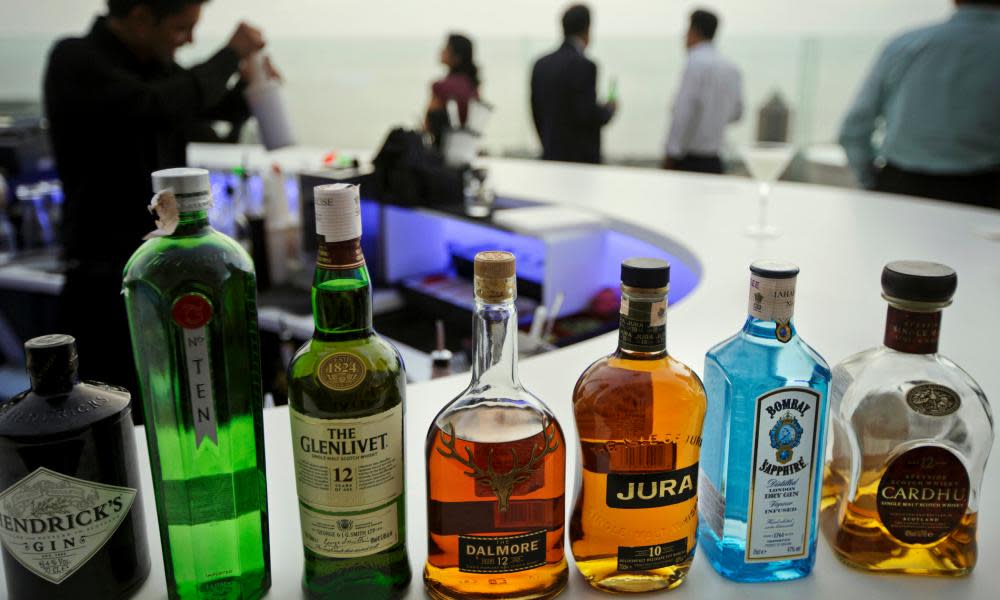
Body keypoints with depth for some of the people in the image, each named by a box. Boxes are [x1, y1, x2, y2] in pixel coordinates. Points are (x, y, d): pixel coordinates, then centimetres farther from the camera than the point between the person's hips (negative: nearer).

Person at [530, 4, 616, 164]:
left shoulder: (541, 65, 8)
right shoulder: (583, 65, -13)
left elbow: (537, 114, 12)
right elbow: (587, 115, -18)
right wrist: (609, 110, 2)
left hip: (550, 156, 7)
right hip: (580, 157, -7)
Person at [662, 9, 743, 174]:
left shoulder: (696, 63, -11)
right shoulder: (732, 69, 10)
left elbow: (685, 112, -17)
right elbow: (736, 113, 19)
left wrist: (671, 154, -12)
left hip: (688, 160, -7)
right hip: (713, 162, 7)